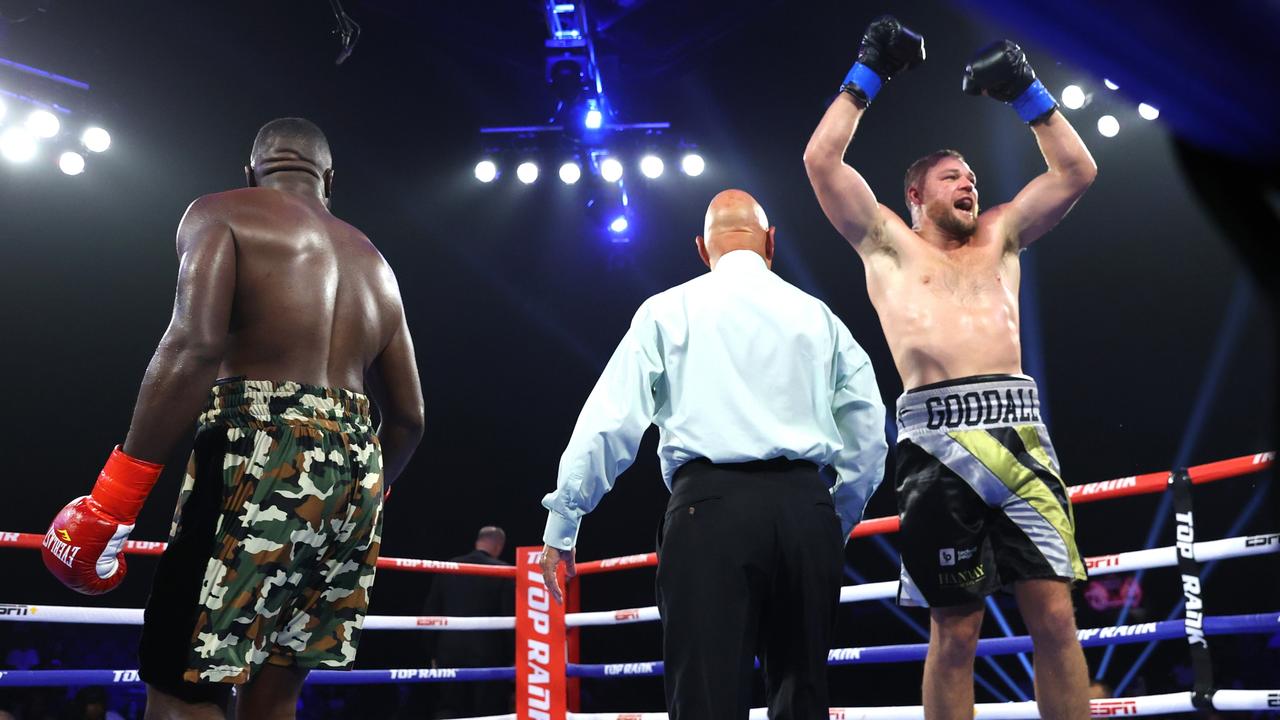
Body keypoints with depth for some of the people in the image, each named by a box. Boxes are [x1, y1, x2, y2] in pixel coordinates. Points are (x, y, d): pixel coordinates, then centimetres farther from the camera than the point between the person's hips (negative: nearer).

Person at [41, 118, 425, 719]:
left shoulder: (222, 213, 5)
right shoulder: (373, 262, 24)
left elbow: (195, 345, -14)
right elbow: (408, 417, 22)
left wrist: (116, 490, -13)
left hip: (263, 457, -6)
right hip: (357, 467, 7)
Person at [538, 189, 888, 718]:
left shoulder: (669, 310, 10)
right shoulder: (816, 315, 18)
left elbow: (610, 421, 2)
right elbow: (868, 432, 16)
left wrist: (562, 520, 7)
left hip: (712, 503, -3)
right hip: (805, 504, 4)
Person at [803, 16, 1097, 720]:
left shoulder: (999, 237, 26)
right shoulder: (887, 242, 16)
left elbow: (1077, 170, 28)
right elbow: (821, 160, 8)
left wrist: (1025, 90, 26)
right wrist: (867, 76, 15)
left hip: (1021, 430, 4)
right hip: (939, 437, -3)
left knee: (1055, 616, -2)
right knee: (955, 630, 0)